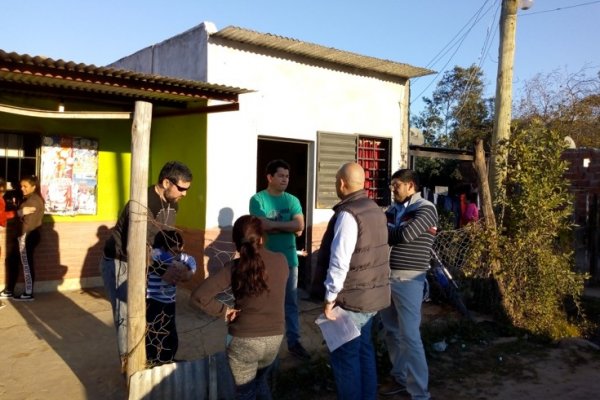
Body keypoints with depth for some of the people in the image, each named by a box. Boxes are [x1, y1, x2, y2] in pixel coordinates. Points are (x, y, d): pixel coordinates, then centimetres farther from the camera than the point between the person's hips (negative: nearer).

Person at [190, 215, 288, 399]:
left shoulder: (234, 268, -14)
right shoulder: (281, 261, -7)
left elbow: (198, 297, -20)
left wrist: (224, 309, -7)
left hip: (244, 341, -3)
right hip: (274, 338, 3)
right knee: (260, 381, 32)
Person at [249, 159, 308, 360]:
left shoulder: (293, 200, 5)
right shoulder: (258, 199, -7)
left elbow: (300, 227, -8)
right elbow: (263, 226, -21)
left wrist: (274, 224, -14)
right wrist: (288, 226, -11)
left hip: (289, 258, 4)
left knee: (291, 302, 9)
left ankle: (294, 342, 19)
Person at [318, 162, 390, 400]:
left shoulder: (348, 214, -20)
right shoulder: (375, 210, 9)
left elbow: (339, 261, -23)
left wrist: (330, 297, -16)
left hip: (353, 296, -9)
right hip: (372, 292, 9)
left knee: (344, 354, 3)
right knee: (363, 349, 20)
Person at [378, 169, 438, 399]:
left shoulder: (425, 209, -7)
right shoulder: (392, 210, 14)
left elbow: (405, 235, -20)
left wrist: (386, 232, -4)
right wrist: (396, 232, -9)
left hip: (408, 280, -7)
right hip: (385, 277, 7)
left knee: (409, 336, -6)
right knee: (391, 332, 15)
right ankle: (400, 378, 31)